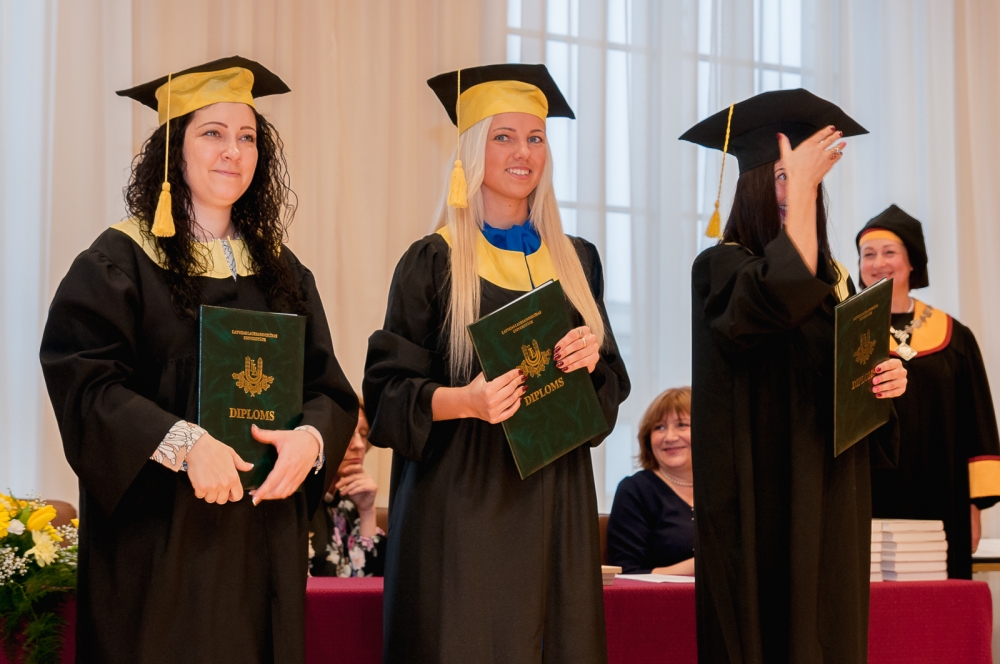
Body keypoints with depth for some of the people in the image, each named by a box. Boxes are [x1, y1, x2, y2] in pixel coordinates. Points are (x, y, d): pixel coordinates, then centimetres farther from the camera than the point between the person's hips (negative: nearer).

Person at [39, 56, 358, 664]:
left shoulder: (282, 272, 12)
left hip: (264, 539, 5)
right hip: (158, 541, -4)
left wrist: (310, 439, -14)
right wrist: (183, 442, -25)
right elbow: (84, 381, -14)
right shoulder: (119, 262, -3)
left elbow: (331, 389, 8)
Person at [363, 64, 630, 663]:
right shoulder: (433, 262, -2)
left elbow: (613, 383, 13)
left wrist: (592, 360, -9)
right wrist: (462, 400, -23)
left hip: (557, 501, 4)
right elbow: (387, 389, -6)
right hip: (461, 501, -4)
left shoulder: (576, 260, 12)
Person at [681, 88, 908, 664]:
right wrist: (800, 183, -21)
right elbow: (780, 302, -26)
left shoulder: (837, 280, 14)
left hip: (832, 502, 6)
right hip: (762, 500, -6)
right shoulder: (721, 267, -5)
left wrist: (887, 381, -4)